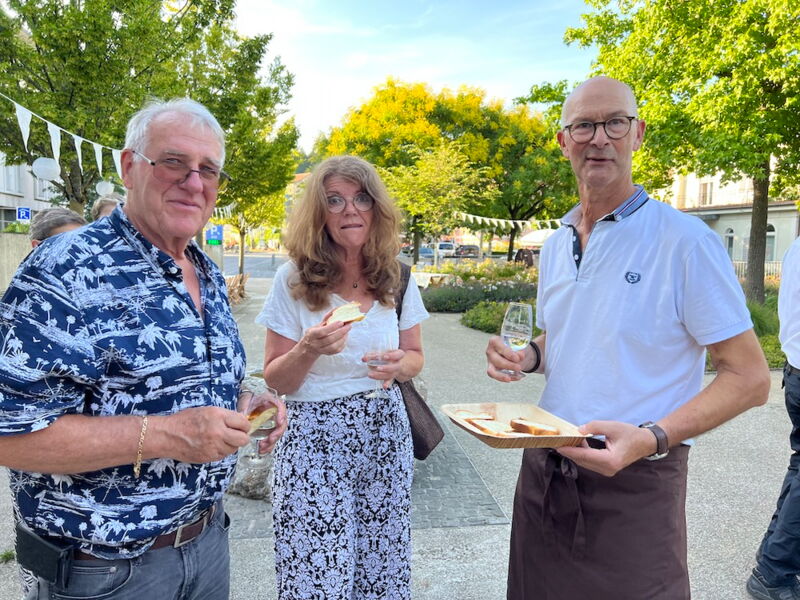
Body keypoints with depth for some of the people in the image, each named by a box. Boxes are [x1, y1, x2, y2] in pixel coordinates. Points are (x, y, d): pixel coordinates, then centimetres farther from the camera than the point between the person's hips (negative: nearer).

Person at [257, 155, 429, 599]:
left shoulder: (396, 279, 1)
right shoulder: (293, 279, -7)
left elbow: (415, 355, 12)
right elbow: (276, 380, -2)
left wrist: (402, 364, -11)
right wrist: (309, 350, -22)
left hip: (385, 436, 3)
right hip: (314, 441, -2)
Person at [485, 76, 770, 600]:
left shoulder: (687, 242, -13)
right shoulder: (555, 246, 7)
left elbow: (750, 378, -12)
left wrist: (651, 438, -25)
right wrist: (528, 356, -2)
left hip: (635, 484, -6)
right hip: (543, 470, 6)